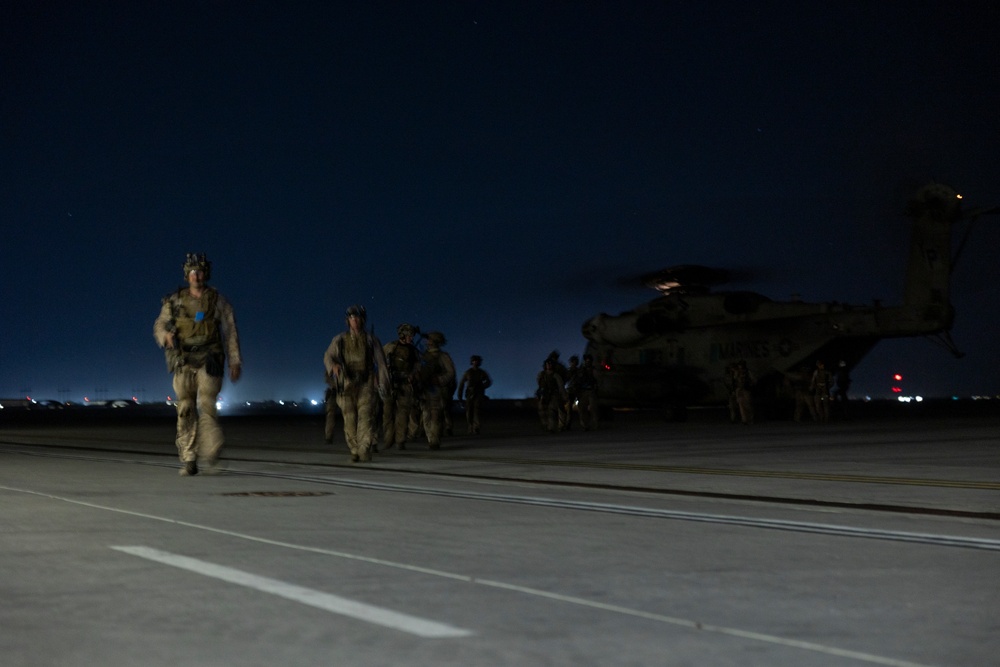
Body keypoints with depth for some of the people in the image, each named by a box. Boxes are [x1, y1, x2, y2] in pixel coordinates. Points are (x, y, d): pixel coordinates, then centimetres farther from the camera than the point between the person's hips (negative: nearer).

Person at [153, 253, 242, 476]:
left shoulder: (217, 301, 7)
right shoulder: (175, 301, 11)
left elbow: (230, 332, 6)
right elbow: (159, 325, 13)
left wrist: (235, 362, -1)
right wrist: (166, 335, -12)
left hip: (209, 362, -2)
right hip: (183, 363, 2)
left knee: (207, 406, -16)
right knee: (185, 411, -2)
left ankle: (209, 457, -16)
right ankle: (188, 461, 2)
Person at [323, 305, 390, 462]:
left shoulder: (371, 340, 6)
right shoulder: (340, 340, 8)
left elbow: (380, 362, 6)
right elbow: (328, 356, -1)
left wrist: (384, 383, 1)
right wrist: (333, 365, -25)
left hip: (366, 385, -2)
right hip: (347, 385, 2)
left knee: (366, 416, -15)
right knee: (350, 420, 3)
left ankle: (364, 451, -22)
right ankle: (354, 451, 15)